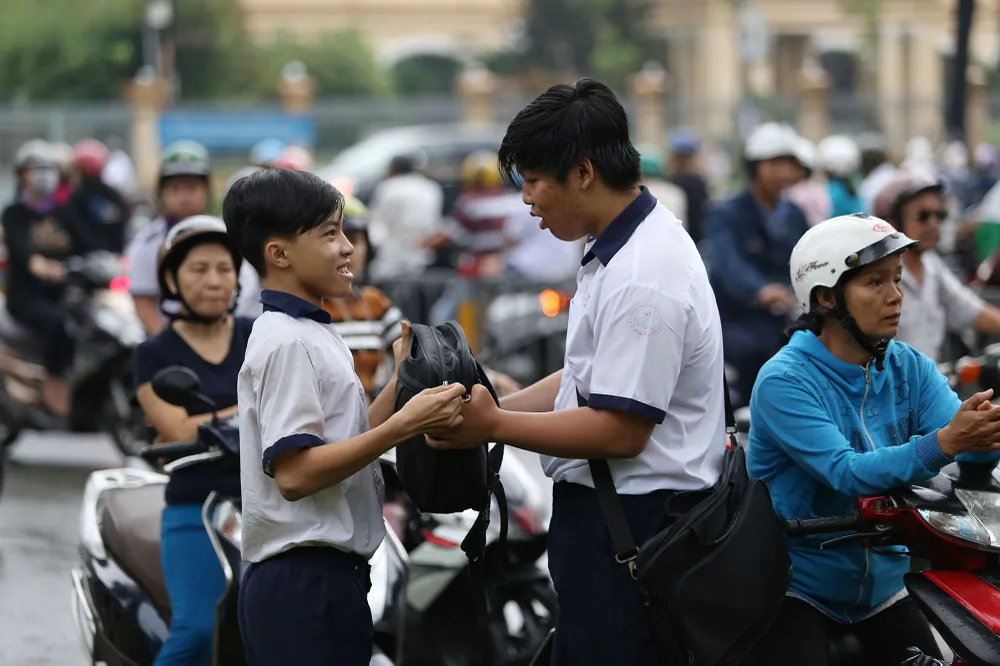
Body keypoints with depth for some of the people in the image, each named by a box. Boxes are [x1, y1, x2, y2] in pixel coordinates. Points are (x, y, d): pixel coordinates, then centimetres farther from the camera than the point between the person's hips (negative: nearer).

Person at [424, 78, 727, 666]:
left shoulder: (642, 280, -23)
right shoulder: (623, 247, 10)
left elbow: (620, 431, -24)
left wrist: (495, 427, -16)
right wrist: (494, 408, 8)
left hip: (631, 525, -11)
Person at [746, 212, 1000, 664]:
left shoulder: (909, 368, 2)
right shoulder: (785, 381, -16)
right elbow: (847, 474, -27)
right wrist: (944, 443, -40)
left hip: (883, 587, 5)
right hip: (800, 589, -5)